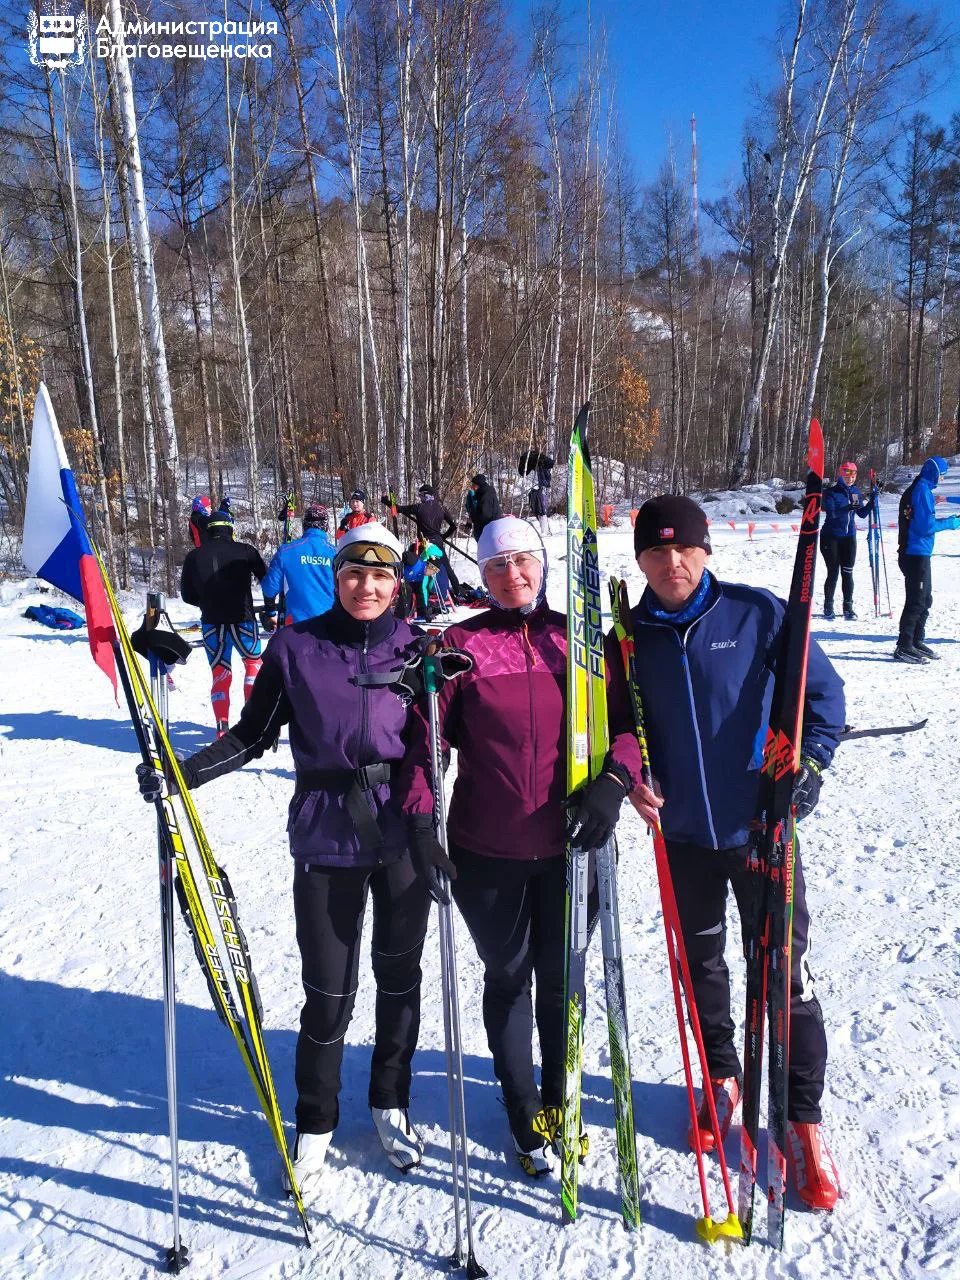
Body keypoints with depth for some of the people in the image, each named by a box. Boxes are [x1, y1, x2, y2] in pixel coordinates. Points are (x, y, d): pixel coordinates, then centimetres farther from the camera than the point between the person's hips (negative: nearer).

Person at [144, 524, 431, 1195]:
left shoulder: (415, 647, 0)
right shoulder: (295, 647, -4)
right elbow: (254, 734, 2)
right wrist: (181, 773, -9)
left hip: (404, 832, 2)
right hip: (327, 838, -1)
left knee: (398, 975, 16)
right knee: (329, 993, 6)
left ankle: (391, 1104, 40)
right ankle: (315, 1124, 32)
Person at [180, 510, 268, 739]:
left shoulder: (194, 556, 4)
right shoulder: (245, 551, -3)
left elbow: (187, 595, 9)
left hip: (211, 623, 2)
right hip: (242, 619, -2)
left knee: (220, 674, 11)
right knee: (253, 663, 19)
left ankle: (222, 727, 2)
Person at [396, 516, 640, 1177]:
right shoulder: (461, 644, -2)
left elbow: (628, 719, 1)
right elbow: (428, 736, -3)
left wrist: (615, 779, -16)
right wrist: (421, 817, -11)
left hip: (570, 842, 1)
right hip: (487, 849, -1)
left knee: (561, 977, 16)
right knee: (507, 975, 15)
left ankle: (558, 1100, 41)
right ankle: (523, 1112, 37)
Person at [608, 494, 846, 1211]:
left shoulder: (759, 613, -10)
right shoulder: (629, 637, -2)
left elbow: (824, 693, -2)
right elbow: (621, 722, 8)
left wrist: (807, 766, -13)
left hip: (761, 828, -2)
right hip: (683, 834, 3)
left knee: (787, 975, 6)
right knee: (700, 963, 19)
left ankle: (803, 1118, 26)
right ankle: (722, 1077, 43)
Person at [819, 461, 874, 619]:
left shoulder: (855, 492, 8)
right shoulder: (832, 492, -8)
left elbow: (862, 513, 11)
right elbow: (831, 513, -21)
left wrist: (872, 499, -3)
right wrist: (848, 508, -34)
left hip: (849, 537, 4)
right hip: (831, 537, -4)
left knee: (847, 573, 2)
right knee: (833, 573, -1)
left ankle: (848, 608, 8)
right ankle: (828, 606, 13)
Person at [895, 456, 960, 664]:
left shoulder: (919, 489, 16)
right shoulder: (922, 491, -14)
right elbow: (926, 525, -19)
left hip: (918, 554, 10)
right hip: (916, 554, -10)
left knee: (925, 599, 17)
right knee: (916, 601, -7)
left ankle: (916, 641, 25)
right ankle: (904, 647, -4)